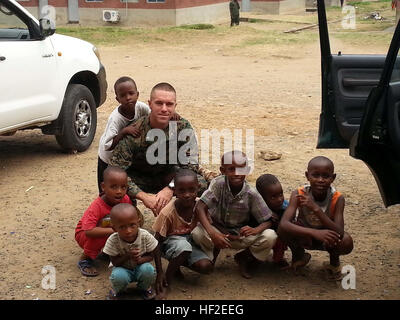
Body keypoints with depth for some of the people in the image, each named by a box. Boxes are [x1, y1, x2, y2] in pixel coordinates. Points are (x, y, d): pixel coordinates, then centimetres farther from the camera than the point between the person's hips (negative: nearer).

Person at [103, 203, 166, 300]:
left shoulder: (146, 236, -24)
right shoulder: (112, 241, -26)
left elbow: (152, 255, -10)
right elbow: (115, 262, -18)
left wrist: (142, 259, -32)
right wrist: (127, 256, -38)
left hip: (140, 267, 1)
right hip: (123, 269, -1)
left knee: (148, 269, -32)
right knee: (118, 276, -34)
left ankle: (145, 287, 5)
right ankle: (117, 290, 5)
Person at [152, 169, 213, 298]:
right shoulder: (167, 213, -26)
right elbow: (157, 240, -18)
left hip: (190, 240, 4)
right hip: (170, 241, -4)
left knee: (206, 267, -20)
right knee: (184, 247, -39)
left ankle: (177, 264, 7)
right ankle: (167, 278, -16)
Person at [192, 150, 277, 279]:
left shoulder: (251, 194, -16)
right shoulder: (218, 183, -20)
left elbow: (267, 221, -12)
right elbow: (200, 207, -28)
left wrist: (255, 230, -36)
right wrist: (212, 234, -41)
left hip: (241, 235, 1)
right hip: (217, 230, -1)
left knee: (270, 237, -23)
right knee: (197, 233, -33)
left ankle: (243, 258, 8)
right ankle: (212, 254, 5)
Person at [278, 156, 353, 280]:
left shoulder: (337, 199, -24)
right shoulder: (299, 195, -25)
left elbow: (339, 233, -35)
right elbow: (283, 224, -38)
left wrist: (316, 208, -45)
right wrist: (315, 232, -53)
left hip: (328, 240, 0)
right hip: (303, 236, 0)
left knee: (347, 241, -33)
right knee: (283, 229, -31)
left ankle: (334, 261, 5)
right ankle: (298, 255, 4)